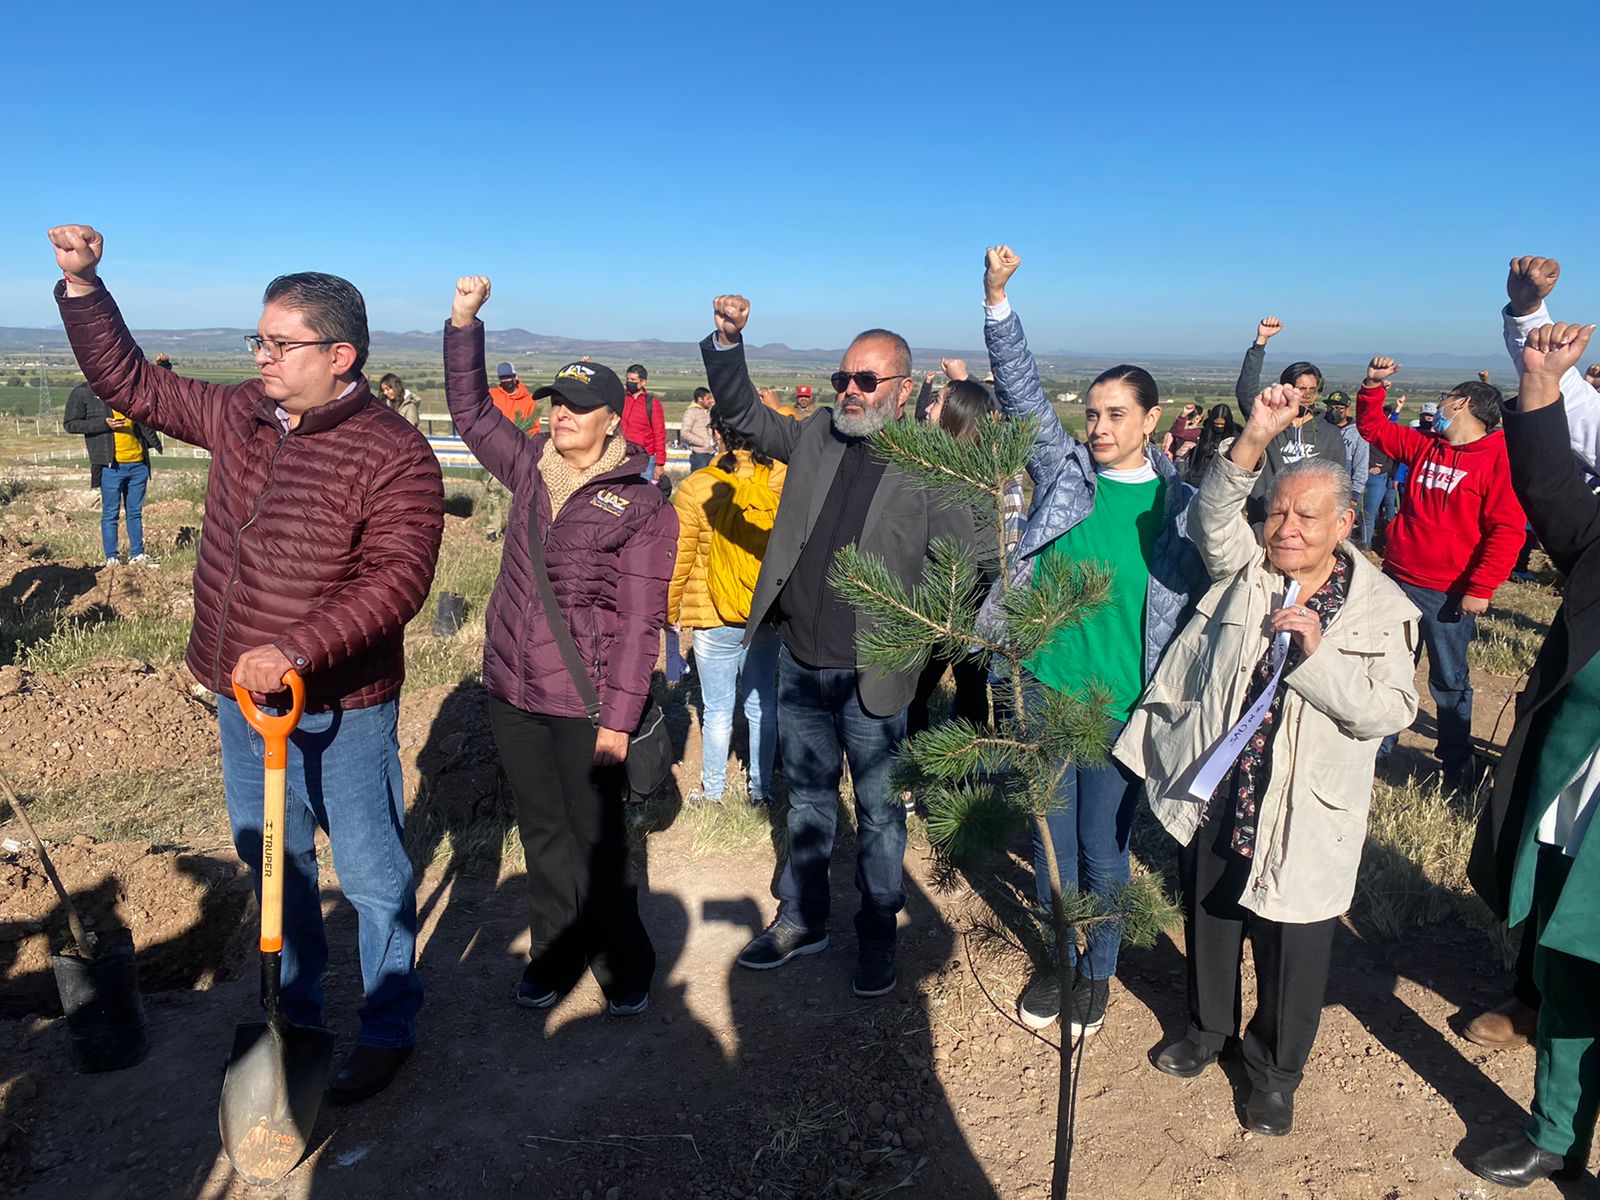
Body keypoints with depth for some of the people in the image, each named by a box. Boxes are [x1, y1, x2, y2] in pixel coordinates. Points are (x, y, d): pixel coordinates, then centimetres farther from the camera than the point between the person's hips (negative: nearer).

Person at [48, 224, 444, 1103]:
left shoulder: (391, 454, -18)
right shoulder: (238, 415, 4)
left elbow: (396, 579, -26)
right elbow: (128, 381, 16)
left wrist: (297, 650, -33)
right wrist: (82, 285, 6)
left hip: (342, 710, -7)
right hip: (243, 698, 7)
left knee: (371, 875, 7)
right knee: (270, 862, 21)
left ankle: (388, 1030, 26)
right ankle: (292, 1011, 41)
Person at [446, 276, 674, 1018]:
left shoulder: (643, 506, -10)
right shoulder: (531, 470, 6)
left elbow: (640, 621, -12)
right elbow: (471, 411, 16)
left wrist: (619, 716, -15)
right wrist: (464, 323, 5)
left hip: (584, 703, -5)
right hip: (512, 691, 5)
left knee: (598, 840, 7)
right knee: (543, 834, 17)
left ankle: (624, 966, 28)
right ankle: (554, 954, 35)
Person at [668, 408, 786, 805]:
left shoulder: (696, 489, -15)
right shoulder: (782, 481, -10)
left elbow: (679, 560, -7)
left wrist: (670, 612, 5)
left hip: (715, 620, -3)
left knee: (717, 709, 11)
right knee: (763, 705, 15)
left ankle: (713, 791, 25)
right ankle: (761, 790, 27)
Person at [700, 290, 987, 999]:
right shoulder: (816, 438, 3)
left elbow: (976, 566, -9)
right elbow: (743, 415, 10)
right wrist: (727, 341, -3)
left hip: (872, 680, -4)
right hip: (798, 666, 5)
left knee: (879, 811, 12)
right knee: (808, 797, 20)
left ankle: (877, 935, 32)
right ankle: (802, 920, 37)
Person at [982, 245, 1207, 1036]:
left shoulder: (1180, 507, -2)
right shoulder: (1065, 470, 1)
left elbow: (1194, 608, 1)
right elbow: (1021, 391, -7)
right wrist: (997, 298, -18)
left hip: (1124, 706, -1)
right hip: (1046, 688, 2)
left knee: (1104, 846, 10)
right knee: (1052, 837, 14)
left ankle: (1098, 971, 34)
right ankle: (1056, 959, 36)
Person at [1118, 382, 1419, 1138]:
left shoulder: (1381, 610, -6)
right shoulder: (1243, 568, -1)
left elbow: (1390, 712, -13)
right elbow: (1212, 517, -20)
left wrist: (1317, 653, -24)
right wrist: (1255, 439, -32)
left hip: (1302, 819, -2)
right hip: (1211, 797, 3)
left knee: (1291, 955, 11)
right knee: (1208, 926, 22)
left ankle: (1274, 1072, 37)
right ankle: (1208, 1027, 48)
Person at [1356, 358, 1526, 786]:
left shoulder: (1498, 458, -12)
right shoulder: (1425, 446, 6)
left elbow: (1508, 530, -17)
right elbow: (1373, 427, 20)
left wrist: (1481, 589, -20)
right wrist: (1372, 386, 5)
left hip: (1450, 593, -5)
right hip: (1398, 581, 5)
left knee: (1450, 681, 9)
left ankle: (1457, 766, 24)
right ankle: (1378, 746, 28)